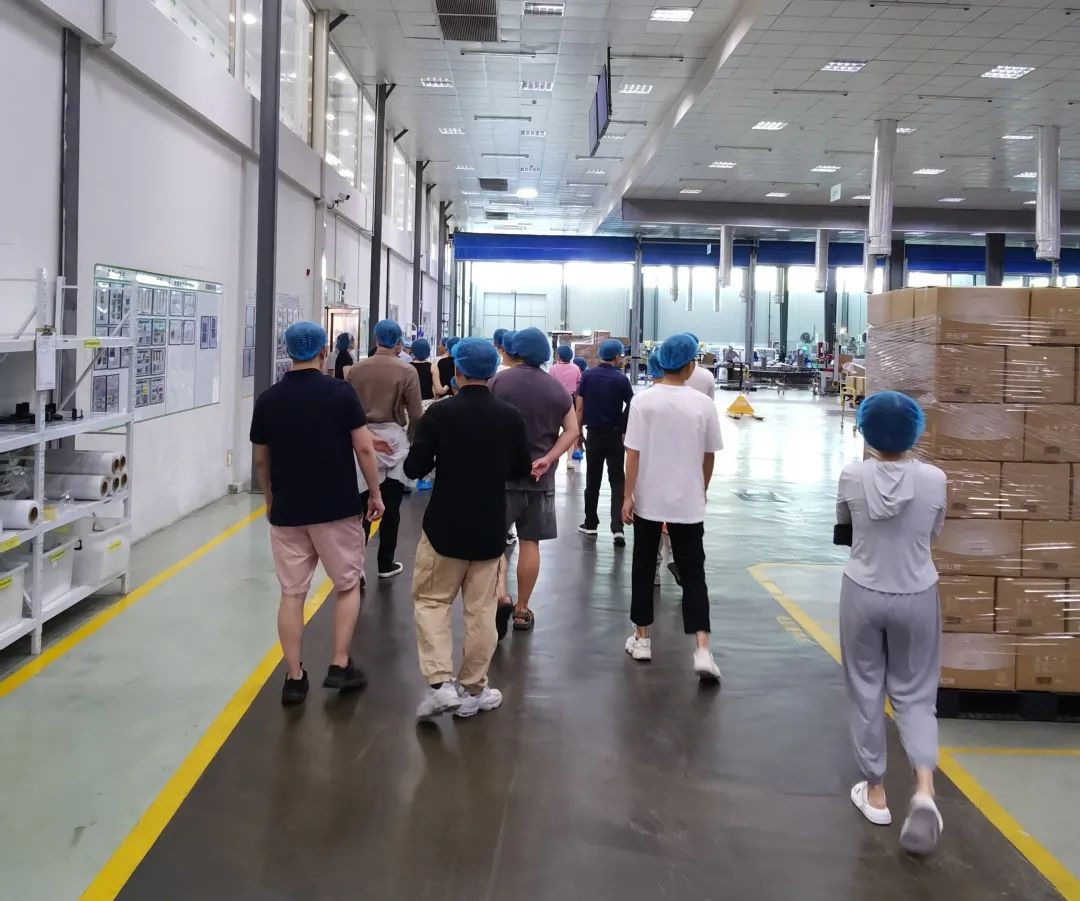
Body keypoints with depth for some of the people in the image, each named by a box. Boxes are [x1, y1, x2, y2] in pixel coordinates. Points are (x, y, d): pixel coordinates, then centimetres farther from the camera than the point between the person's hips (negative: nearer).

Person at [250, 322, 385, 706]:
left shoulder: (267, 399, 0)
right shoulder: (341, 393, -8)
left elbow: (261, 461, 7)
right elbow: (364, 449, -8)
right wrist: (375, 493, 4)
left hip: (287, 510, 2)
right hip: (338, 507, -2)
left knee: (291, 594, 8)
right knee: (348, 586, 14)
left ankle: (294, 678, 10)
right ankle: (340, 666, 11)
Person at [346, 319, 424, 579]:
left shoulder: (356, 370, -2)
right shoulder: (406, 371, -9)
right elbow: (416, 415, -7)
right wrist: (411, 438, 12)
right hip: (394, 439, -2)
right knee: (391, 506, 8)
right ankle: (386, 563, 15)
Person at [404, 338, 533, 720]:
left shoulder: (440, 413, -12)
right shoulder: (511, 417, -5)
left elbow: (414, 468, -10)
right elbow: (522, 470, 5)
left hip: (445, 525, -2)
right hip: (490, 528, 2)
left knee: (430, 601, 11)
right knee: (480, 609, 11)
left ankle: (440, 683, -1)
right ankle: (474, 689, 19)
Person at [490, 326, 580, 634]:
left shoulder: (499, 381, -5)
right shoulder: (556, 387, 5)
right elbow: (572, 430, 0)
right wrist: (547, 459, -8)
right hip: (540, 475, 2)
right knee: (530, 543, 7)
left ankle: (500, 594, -13)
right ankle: (522, 609, 14)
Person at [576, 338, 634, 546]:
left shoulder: (587, 376, -1)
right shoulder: (621, 379, -8)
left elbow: (579, 408, 0)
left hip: (594, 434, 2)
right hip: (615, 435, -2)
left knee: (592, 481, 12)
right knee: (617, 481, 2)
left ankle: (591, 524, 21)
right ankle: (617, 527, -9)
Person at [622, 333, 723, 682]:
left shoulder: (644, 400, -8)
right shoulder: (703, 404, -4)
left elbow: (633, 452, -10)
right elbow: (709, 456, 5)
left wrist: (627, 496, -4)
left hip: (648, 499, 0)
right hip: (689, 502, 0)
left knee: (644, 568, 14)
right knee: (693, 573, 5)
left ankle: (642, 639, 22)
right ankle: (702, 649, -6)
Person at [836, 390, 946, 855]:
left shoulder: (853, 477, -12)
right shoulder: (933, 479, -10)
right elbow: (933, 532, 7)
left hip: (863, 594, -1)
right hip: (916, 598, 1)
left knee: (866, 692, 15)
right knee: (914, 694, 14)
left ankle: (875, 792, 24)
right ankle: (924, 788, -6)